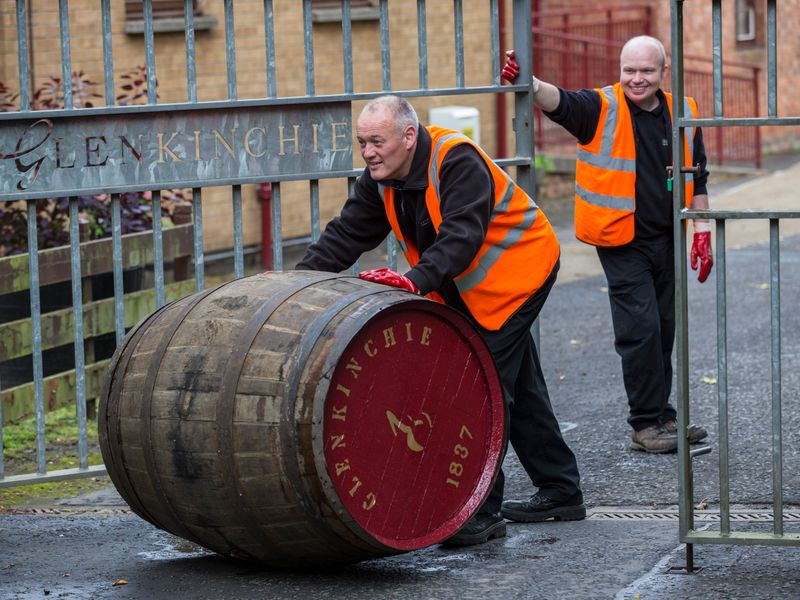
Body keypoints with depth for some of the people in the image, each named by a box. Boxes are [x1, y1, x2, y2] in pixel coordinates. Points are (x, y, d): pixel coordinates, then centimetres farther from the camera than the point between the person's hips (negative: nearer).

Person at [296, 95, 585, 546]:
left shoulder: (457, 162, -28)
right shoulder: (382, 179, -3)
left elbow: (462, 234, -40)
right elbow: (347, 235, -3)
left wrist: (418, 280, -54)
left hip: (517, 269, -9)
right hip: (467, 289, 9)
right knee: (520, 387, 16)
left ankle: (482, 511, -15)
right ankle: (561, 492, 27)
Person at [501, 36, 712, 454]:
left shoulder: (683, 114, 6)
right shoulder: (601, 109, -8)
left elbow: (697, 178, 14)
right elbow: (558, 101, -27)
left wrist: (702, 231, 9)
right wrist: (526, 81, -47)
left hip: (667, 239, 5)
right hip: (622, 243, -5)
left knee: (664, 330, 12)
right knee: (641, 329, -9)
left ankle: (662, 415, 23)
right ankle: (645, 425, -2)